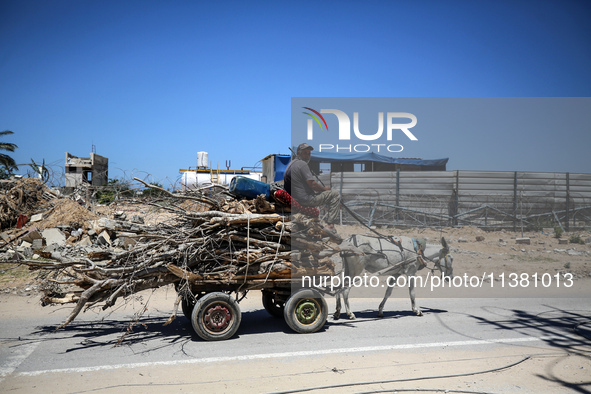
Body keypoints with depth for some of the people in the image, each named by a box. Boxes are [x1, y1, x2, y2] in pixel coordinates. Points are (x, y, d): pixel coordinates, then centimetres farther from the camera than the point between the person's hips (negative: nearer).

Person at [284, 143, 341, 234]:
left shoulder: (292, 163, 16)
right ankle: (330, 225, -10)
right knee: (335, 194, -6)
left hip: (296, 198, 11)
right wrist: (325, 188, -2)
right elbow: (313, 185, -20)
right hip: (306, 200, -10)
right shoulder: (302, 164, -15)